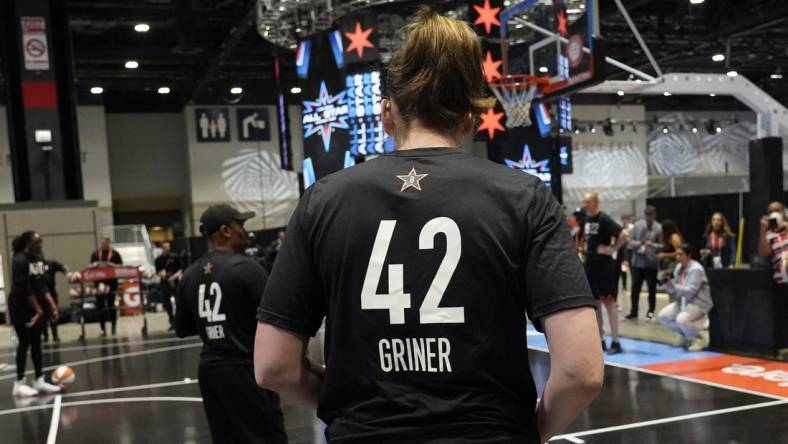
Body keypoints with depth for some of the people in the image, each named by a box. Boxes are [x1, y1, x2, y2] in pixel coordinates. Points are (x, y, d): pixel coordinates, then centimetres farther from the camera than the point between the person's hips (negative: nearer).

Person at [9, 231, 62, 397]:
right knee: (24, 343, -3)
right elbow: (25, 289, -20)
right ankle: (19, 383, 6)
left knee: (36, 343, 9)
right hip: (21, 307, -7)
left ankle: (40, 380, 13)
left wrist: (51, 304, 1)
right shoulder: (19, 261, -17)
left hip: (37, 306, 7)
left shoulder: (39, 258, 6)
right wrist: (38, 309, -19)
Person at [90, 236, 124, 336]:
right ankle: (103, 329, 7)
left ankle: (113, 328, 12)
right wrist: (95, 265, -12)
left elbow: (120, 266, 0)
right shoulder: (95, 254, 9)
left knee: (111, 305, 2)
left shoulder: (115, 254, 4)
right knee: (100, 306, 1)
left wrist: (111, 264, -16)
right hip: (99, 282, 2)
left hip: (111, 283, -2)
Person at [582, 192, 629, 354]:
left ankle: (616, 342, -2)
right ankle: (600, 339, 20)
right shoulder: (586, 218, 10)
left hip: (603, 265, -8)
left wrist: (612, 249, -18)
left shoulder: (604, 219, -14)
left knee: (608, 301, -6)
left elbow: (623, 234, -24)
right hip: (589, 264, 8)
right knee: (594, 302, 11)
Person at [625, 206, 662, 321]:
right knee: (635, 288, 8)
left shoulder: (659, 228, -8)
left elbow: (662, 246, -7)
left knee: (652, 289, 10)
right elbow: (631, 242, 0)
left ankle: (651, 311, 23)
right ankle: (633, 311, 19)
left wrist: (652, 245, -23)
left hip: (652, 263, -2)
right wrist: (640, 243, -17)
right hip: (637, 262, 2)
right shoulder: (637, 225, -1)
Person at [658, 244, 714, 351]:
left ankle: (700, 339, -6)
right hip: (683, 302, 9)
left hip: (699, 303, -9)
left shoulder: (696, 269, -19)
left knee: (681, 319, -33)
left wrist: (673, 286, -38)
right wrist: (668, 284, -13)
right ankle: (686, 336, 18)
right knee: (663, 315, 0)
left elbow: (690, 291, -28)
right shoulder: (679, 267, 5)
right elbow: (675, 289, 8)